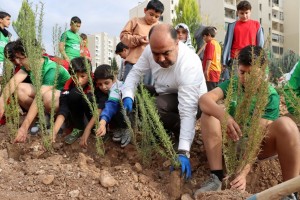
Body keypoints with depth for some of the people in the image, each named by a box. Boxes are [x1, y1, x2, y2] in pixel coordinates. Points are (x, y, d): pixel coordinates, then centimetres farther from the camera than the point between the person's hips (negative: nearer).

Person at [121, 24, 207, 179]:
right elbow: (135, 72, -5)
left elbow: (188, 112, -41)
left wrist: (183, 152, -46)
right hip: (163, 93, 7)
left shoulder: (189, 65, -38)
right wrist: (127, 96, -26)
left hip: (189, 99, -7)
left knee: (153, 107, -34)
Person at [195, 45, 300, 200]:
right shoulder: (232, 84, -6)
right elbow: (204, 99, -24)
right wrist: (224, 117, -45)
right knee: (210, 111, -22)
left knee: (285, 124, -32)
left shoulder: (270, 96, -15)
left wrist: (244, 171, -36)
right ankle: (216, 177, -24)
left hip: (257, 145, -3)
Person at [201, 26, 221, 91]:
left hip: (211, 71, -9)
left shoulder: (210, 43, -9)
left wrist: (206, 70, -20)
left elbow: (209, 59, -17)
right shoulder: (217, 43, 17)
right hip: (217, 71, 9)